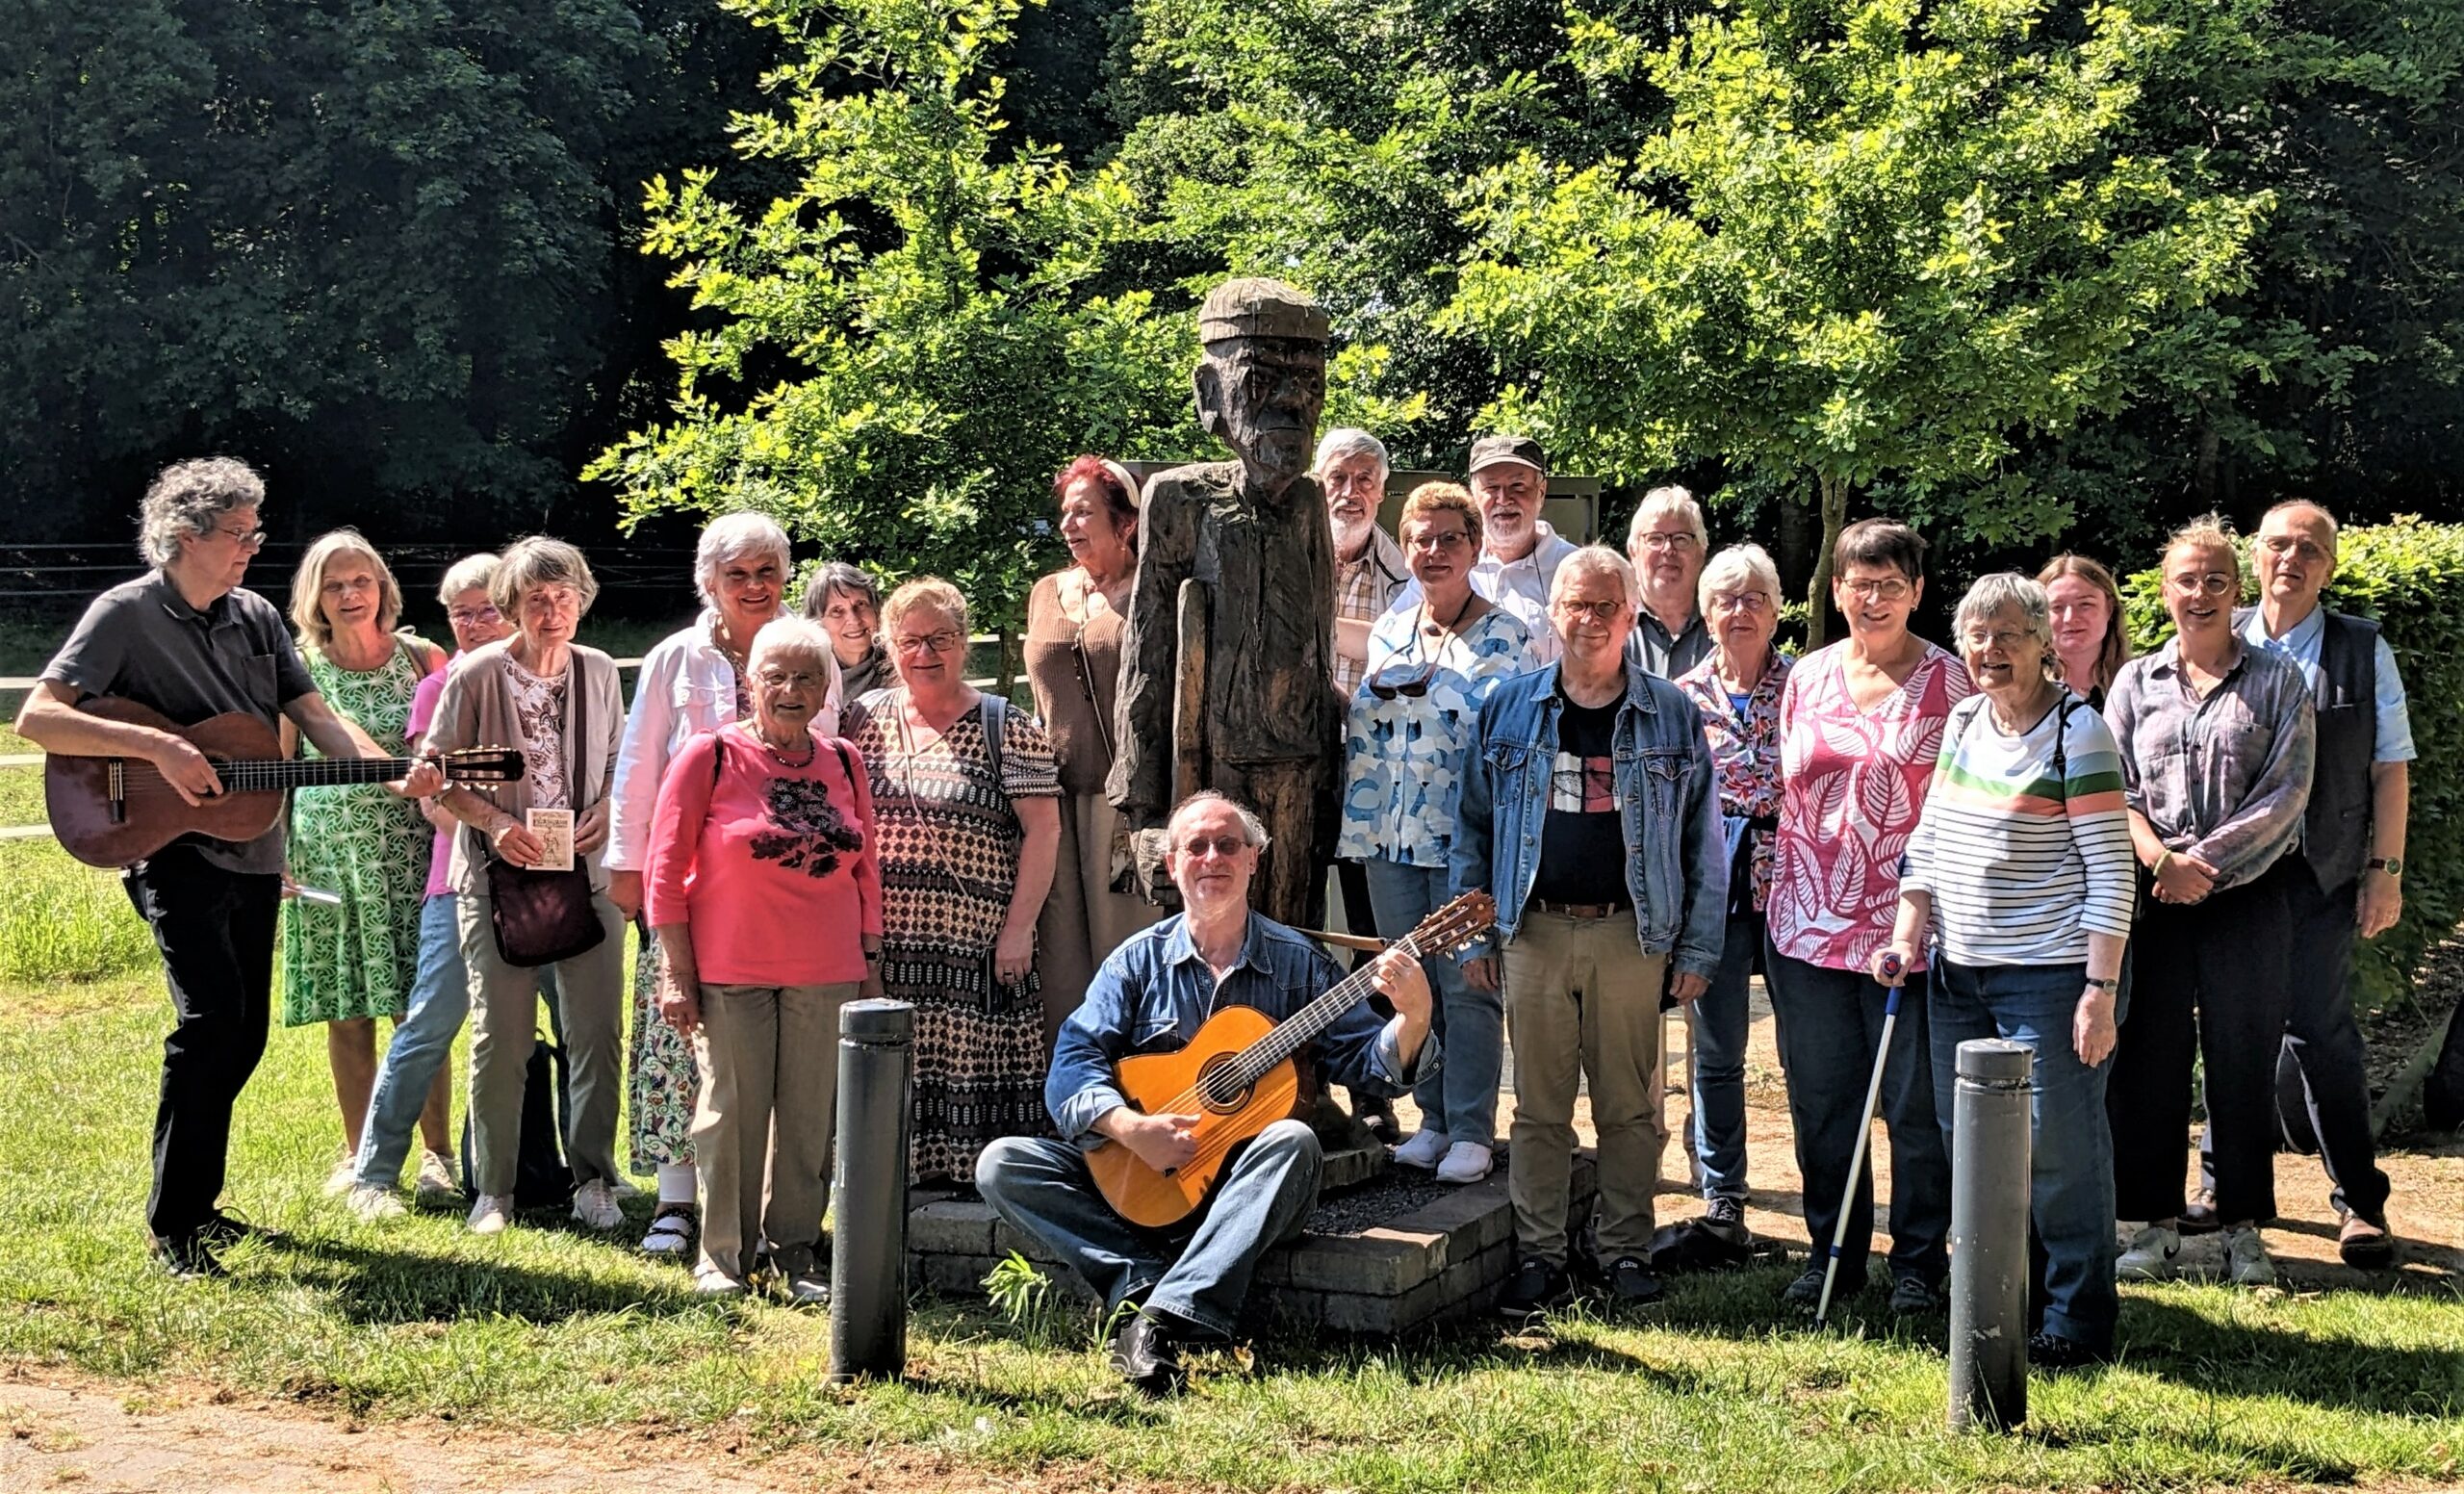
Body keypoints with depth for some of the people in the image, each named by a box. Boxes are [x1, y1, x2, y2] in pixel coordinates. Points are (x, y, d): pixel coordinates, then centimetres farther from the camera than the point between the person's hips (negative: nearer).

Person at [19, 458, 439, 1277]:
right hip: (172, 850, -7)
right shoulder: (127, 613, -7)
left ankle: (196, 1201, 26)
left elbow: (316, 717, 7)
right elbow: (36, 718, -15)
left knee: (243, 1034, 11)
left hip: (252, 852, 7)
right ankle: (172, 1225, -10)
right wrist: (157, 745, -25)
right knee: (212, 1018, -20)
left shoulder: (256, 617, 11)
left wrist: (390, 775, -11)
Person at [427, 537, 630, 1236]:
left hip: (587, 871, 3)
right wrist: (494, 822, -15)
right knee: (500, 1035, 0)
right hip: (498, 876, -3)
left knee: (598, 1029, 2)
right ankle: (493, 1190, 14)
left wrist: (605, 811, -4)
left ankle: (593, 1181, 14)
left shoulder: (598, 672, 5)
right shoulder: (476, 674, -6)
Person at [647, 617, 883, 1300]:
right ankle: (723, 1255, 14)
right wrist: (676, 972, -7)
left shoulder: (844, 762, 8)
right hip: (729, 972, -3)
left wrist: (871, 962, 12)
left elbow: (866, 871, 15)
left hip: (827, 974, 3)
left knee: (810, 1115, 6)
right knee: (730, 1112, 0)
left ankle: (796, 1251, 20)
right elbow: (665, 867, -4)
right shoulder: (709, 755, -4)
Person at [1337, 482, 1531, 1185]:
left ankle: (1471, 1131, 6)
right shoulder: (1388, 633, 13)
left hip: (1464, 837, -5)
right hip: (1391, 836, 5)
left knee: (1467, 985, -3)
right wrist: (1358, 821, 5)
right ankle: (1433, 1120, 19)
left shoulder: (1504, 636, -3)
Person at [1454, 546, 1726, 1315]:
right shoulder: (1508, 709, 7)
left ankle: (1628, 1252, 16)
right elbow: (1474, 827, 10)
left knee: (1631, 1106, 6)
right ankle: (1539, 1257, 11)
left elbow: (1703, 841, 5)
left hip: (1632, 935, -1)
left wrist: (1697, 949, 0)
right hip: (1534, 931, 1)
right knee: (1539, 1107, 5)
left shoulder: (1672, 716, 5)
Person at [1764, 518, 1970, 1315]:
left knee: (1916, 1107, 3)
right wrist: (1778, 893, 11)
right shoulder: (1807, 677, 10)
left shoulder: (1950, 682, -1)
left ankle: (1920, 1260, 17)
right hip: (1809, 927, 4)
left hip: (1907, 929, -4)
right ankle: (1833, 1252, 23)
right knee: (1820, 1104, 10)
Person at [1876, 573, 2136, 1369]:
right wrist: (1907, 938, 7)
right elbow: (1930, 840, 17)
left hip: (2049, 975, -7)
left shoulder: (2076, 731, -10)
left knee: (2057, 1149, -2)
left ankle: (2078, 1320, 10)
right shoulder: (1963, 721, 10)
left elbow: (2112, 871, -12)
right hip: (1958, 973, 7)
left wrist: (2101, 989, -17)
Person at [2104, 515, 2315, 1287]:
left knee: (2245, 1061, 2)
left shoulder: (2278, 680, 4)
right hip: (2154, 898, 2)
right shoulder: (2135, 682, 9)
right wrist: (2160, 857, -14)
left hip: (2249, 895, -1)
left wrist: (2207, 858, -13)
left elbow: (2288, 791, -5)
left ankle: (2244, 1230, 11)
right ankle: (2156, 1223, 12)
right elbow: (2113, 790, 3)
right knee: (2149, 1057, 2)